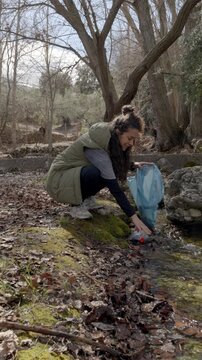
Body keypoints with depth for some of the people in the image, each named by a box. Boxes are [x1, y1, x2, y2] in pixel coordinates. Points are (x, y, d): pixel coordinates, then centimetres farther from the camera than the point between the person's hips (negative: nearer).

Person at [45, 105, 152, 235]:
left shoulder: (109, 138, -8)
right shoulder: (95, 146, -32)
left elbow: (120, 164, 13)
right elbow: (114, 187, -34)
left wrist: (133, 165, -8)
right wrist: (134, 217, -35)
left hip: (77, 174, 8)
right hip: (59, 179, -8)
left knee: (111, 170, -8)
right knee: (95, 173, -33)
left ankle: (86, 199, 5)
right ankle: (76, 205, -11)